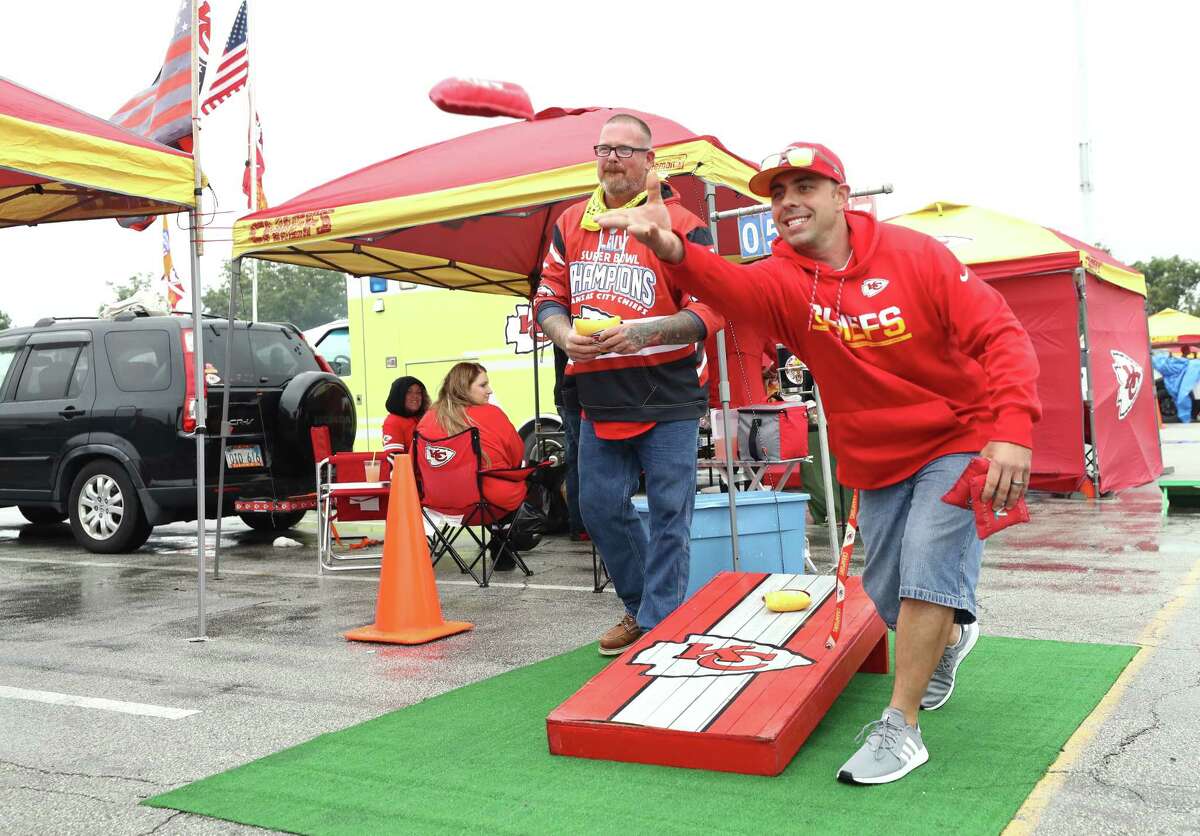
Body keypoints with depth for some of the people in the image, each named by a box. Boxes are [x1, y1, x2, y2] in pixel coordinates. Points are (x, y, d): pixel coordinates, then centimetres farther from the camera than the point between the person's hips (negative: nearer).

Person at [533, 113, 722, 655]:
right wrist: (565, 336, -8)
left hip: (667, 395, -5)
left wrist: (644, 332, -22)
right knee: (599, 507, 10)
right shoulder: (570, 224, 11)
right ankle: (641, 605, 29)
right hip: (599, 397, 5)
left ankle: (658, 627, 12)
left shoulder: (680, 224, -5)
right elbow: (548, 297, 14)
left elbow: (710, 308, -9)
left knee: (669, 514, 0)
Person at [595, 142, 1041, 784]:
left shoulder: (914, 255, -15)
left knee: (926, 568, -18)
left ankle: (900, 726, -3)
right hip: (875, 461, 4)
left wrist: (1011, 429, -31)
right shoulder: (786, 280, -10)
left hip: (958, 440, -4)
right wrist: (672, 251, -57)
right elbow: (735, 288, -35)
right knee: (889, 600, 13)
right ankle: (951, 635, 48)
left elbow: (1000, 335, -17)